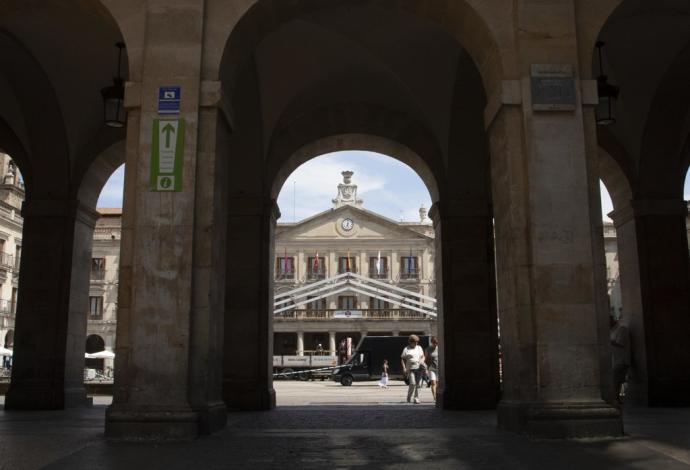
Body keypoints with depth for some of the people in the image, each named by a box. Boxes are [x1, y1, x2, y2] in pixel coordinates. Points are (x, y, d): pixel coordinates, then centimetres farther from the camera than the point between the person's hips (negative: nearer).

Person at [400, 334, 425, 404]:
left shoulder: (419, 348, 15)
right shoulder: (406, 349, 2)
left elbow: (423, 356, 19)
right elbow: (402, 359, 1)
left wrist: (422, 361, -3)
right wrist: (404, 368, -9)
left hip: (419, 368, 4)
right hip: (410, 369, -4)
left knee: (418, 384, -2)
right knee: (412, 383, -14)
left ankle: (416, 398, 6)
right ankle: (409, 397, 6)